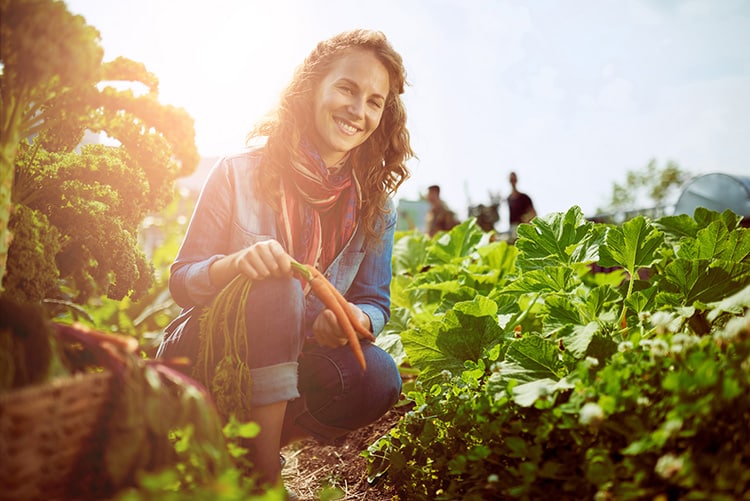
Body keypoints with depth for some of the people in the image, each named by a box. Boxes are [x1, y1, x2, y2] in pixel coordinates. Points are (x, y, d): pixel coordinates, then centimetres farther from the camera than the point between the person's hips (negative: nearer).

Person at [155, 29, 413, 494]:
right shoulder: (242, 171, -10)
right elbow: (181, 280, -9)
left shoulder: (376, 203, 0)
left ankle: (246, 448, -1)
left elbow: (375, 302, 2)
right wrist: (237, 263, -32)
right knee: (277, 283, -32)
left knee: (377, 380, -26)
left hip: (296, 359, 3)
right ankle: (266, 473, -26)